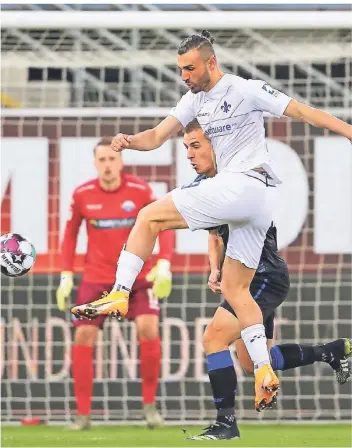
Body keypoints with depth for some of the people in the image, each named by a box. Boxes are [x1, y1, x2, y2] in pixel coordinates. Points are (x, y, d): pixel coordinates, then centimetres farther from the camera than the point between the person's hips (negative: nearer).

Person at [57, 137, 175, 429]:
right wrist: (66, 276, 4)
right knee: (83, 336, -8)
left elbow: (164, 225, -3)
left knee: (148, 328, -19)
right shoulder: (82, 195, -4)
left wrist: (164, 265, -16)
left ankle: (150, 405, -3)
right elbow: (71, 233, 9)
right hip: (96, 277, 1)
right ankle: (83, 414, 2)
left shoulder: (140, 190, -8)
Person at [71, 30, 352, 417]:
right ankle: (265, 374, 3)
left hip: (242, 184, -9)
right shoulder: (194, 100, 19)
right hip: (257, 201, 9)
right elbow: (157, 136, 15)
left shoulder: (246, 90, -4)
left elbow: (303, 112, -3)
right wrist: (130, 141, -7)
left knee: (150, 216, -9)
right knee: (235, 289, 9)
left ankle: (120, 294, -14)